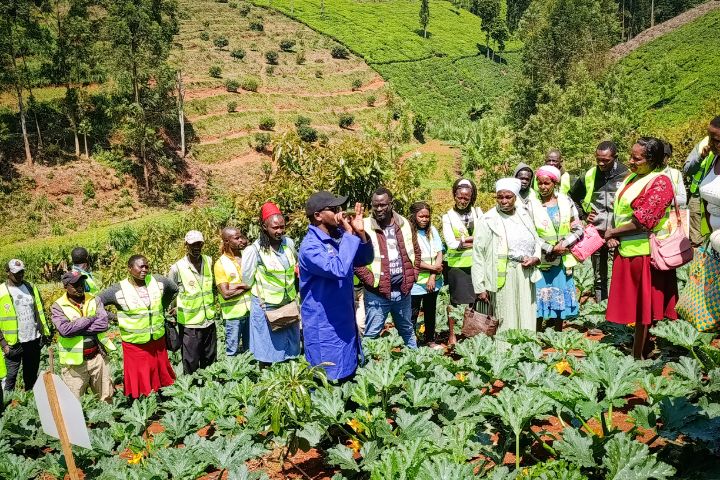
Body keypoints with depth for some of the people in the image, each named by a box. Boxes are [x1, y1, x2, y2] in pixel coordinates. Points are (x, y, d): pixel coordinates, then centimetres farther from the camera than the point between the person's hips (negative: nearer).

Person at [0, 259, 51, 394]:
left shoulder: (31, 287, 7)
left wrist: (45, 332, 7)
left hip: (34, 340, 4)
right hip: (14, 343, -4)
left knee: (32, 375, 15)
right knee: (11, 376, 1)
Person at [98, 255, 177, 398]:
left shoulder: (158, 282, -4)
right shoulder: (117, 290, -13)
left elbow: (174, 289, 14)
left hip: (158, 340, 4)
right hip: (135, 344, -3)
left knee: (161, 378, 16)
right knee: (139, 384, 5)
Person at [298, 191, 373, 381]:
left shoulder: (339, 236, 4)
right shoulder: (310, 246, -22)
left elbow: (365, 259, 10)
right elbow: (339, 269, -35)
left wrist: (361, 233, -7)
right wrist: (349, 234, -26)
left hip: (345, 321, 8)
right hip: (324, 327, -8)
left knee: (349, 375, 20)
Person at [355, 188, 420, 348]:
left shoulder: (404, 224, 5)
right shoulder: (365, 227, -11)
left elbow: (415, 251, 16)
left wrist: (413, 275, 7)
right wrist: (371, 281, -15)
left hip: (403, 290, 5)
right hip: (377, 293, -5)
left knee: (408, 331, 23)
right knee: (371, 334, 2)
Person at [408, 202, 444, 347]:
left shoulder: (432, 230, 3)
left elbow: (439, 254, 1)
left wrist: (433, 277, -8)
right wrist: (432, 267, -10)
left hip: (433, 280, 5)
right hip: (415, 282, -5)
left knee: (431, 312, 17)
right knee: (412, 314, 3)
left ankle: (430, 340, 31)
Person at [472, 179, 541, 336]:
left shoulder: (524, 215, 10)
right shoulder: (488, 220, -6)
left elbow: (536, 241, 21)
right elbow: (478, 254, -7)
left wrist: (535, 258, -2)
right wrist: (479, 287, -11)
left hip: (525, 275, 5)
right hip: (501, 277, -5)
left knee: (526, 320, 9)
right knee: (504, 321, -1)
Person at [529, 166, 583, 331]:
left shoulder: (566, 202, 1)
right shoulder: (532, 205, -5)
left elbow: (578, 229, 1)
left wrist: (563, 245, -13)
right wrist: (551, 248, -14)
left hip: (562, 261, 2)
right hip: (541, 260, -2)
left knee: (560, 298, 10)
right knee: (540, 298, -1)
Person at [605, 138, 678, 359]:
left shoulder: (660, 182, -15)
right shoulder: (632, 177, 12)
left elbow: (643, 220, -20)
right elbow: (620, 209, 16)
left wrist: (613, 232, -9)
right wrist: (613, 234, -1)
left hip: (644, 252, -8)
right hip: (627, 249, 8)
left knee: (642, 304, 2)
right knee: (636, 303, 15)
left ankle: (638, 354, 13)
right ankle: (643, 346, 27)